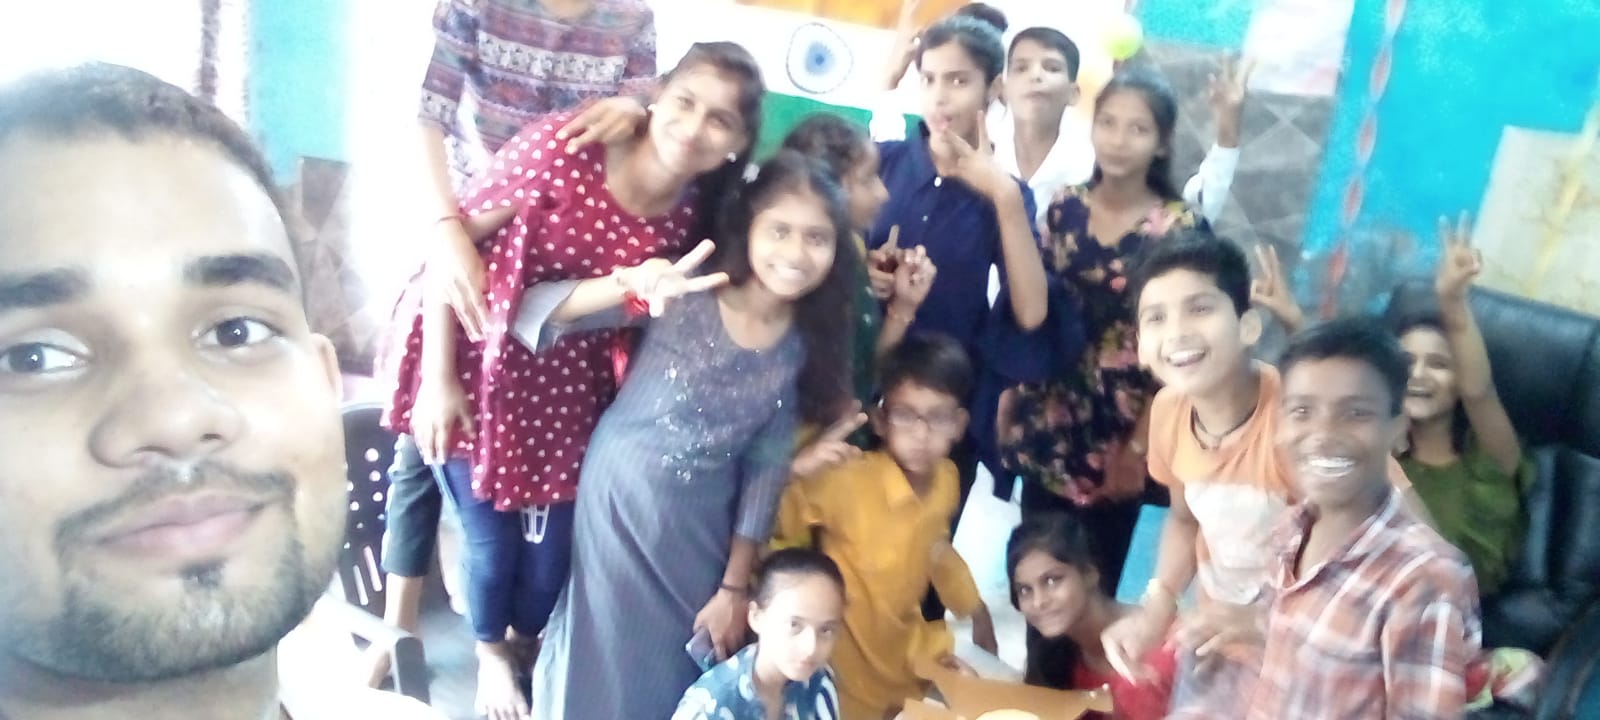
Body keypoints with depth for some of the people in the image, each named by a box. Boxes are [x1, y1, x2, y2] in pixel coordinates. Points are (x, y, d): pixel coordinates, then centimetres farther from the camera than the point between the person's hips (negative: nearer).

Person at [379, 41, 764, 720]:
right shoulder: (563, 145, -24)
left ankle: (530, 640, 45)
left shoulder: (691, 218, -11)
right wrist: (437, 377, -16)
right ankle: (490, 649, 40)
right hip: (479, 361, -3)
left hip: (566, 381, 3)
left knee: (553, 538, 10)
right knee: (492, 534, 7)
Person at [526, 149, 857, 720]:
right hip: (618, 504, -3)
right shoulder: (685, 296, -17)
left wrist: (735, 587, 1)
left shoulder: (810, 348, -6)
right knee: (601, 671, 10)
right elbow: (536, 311, -22)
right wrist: (627, 287, -41)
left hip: (700, 534, 3)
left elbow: (767, 470, -1)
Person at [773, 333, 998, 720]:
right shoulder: (849, 481, -30)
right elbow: (778, 517, -18)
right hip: (849, 654, -6)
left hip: (906, 643, 6)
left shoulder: (947, 480, -9)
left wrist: (977, 611, 16)